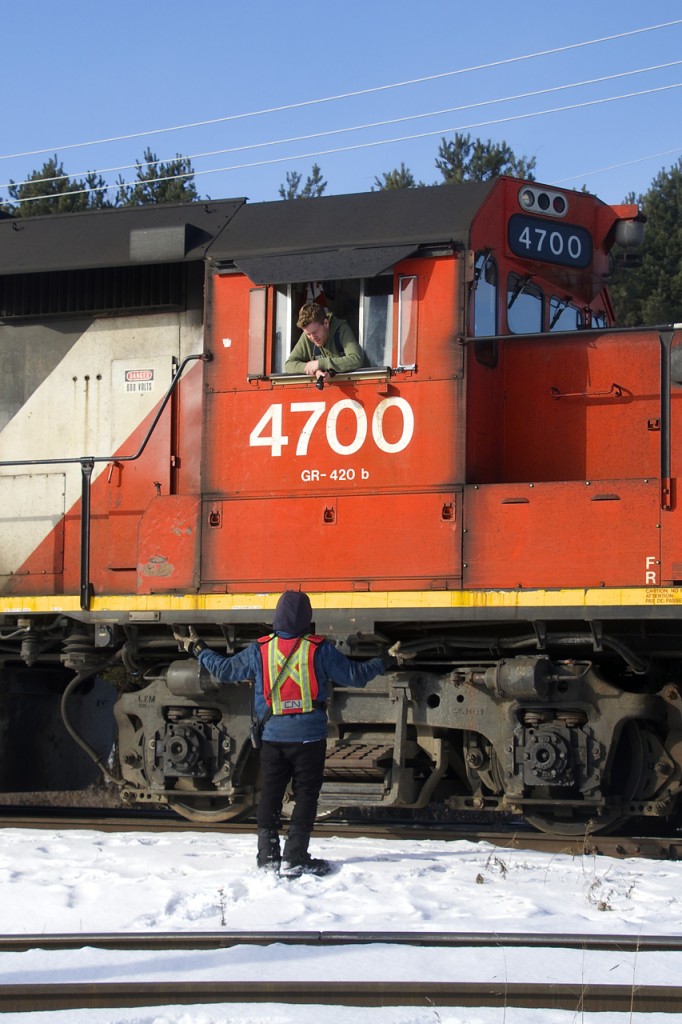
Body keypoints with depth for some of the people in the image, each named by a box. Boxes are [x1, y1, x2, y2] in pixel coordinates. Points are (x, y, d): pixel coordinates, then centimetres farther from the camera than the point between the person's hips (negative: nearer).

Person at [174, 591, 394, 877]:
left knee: (270, 794, 11)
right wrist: (384, 663, 17)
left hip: (273, 735, 3)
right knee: (306, 794, 2)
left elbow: (224, 669, 10)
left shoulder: (259, 650, -1)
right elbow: (355, 675, 0)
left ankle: (268, 856, 10)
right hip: (309, 736, -2)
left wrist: (198, 650, 26)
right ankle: (295, 858, -4)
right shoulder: (320, 650, -7)